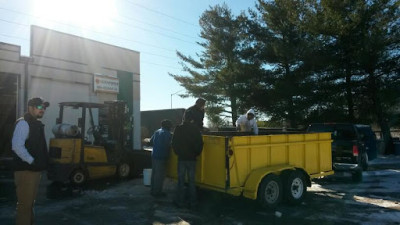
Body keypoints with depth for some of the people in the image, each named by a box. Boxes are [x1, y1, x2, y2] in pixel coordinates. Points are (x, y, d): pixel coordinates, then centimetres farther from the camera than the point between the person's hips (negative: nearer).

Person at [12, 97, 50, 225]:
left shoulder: (37, 124, 15)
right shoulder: (23, 123, -13)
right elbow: (17, 146, -24)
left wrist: (42, 162, 12)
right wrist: (31, 161, -20)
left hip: (35, 170, 9)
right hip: (26, 170, -9)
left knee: (30, 202, 19)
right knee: (24, 203, -1)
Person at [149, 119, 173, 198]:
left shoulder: (156, 132, 10)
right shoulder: (167, 133, -12)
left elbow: (151, 142, 12)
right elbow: (167, 145, -18)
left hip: (154, 155, 8)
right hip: (161, 156, -8)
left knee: (154, 173, 16)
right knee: (160, 175, 0)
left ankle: (153, 190, 25)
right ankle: (157, 192, 5)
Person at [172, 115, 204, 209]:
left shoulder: (178, 128, -6)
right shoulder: (195, 129, -5)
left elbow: (174, 143, -1)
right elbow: (200, 143, -1)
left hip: (181, 158, 0)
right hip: (192, 158, 1)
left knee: (181, 181, 8)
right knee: (192, 181, 8)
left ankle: (179, 201, 15)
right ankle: (193, 202, 13)